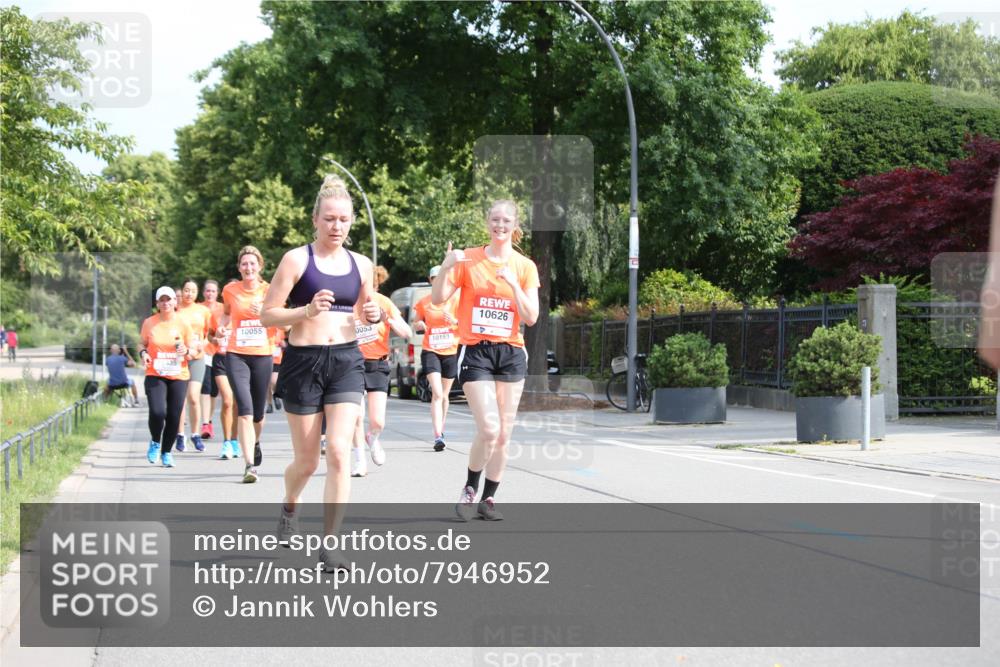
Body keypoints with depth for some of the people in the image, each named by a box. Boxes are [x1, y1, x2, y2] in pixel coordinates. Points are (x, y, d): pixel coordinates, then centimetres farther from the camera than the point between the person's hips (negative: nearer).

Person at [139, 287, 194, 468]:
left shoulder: (183, 324, 1)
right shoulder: (149, 323, 1)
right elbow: (142, 344, 15)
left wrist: (186, 351, -15)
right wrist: (143, 353, -7)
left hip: (179, 376, 1)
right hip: (155, 375, -1)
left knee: (174, 417, 0)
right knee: (157, 412, -20)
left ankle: (166, 452, 22)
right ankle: (155, 442, 11)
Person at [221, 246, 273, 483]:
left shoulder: (269, 290, 1)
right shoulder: (230, 290, 1)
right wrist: (223, 328, 3)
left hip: (262, 355, 1)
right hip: (236, 355, -1)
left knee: (258, 411, 12)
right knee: (245, 408, -17)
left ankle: (255, 443, 46)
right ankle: (250, 465, -20)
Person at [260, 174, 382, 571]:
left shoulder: (361, 265, 8)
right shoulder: (297, 260, -5)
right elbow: (267, 315, -6)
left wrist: (372, 315, 0)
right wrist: (307, 311, -22)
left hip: (346, 361, 2)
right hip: (303, 360, -2)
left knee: (339, 451, -13)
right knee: (307, 460, 8)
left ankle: (329, 546, -8)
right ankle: (289, 507, 43)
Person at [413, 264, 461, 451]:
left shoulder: (456, 299, 1)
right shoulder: (424, 302, 4)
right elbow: (416, 325, 15)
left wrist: (455, 321, -18)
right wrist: (419, 325, -8)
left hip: (451, 352, 1)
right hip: (430, 351, -1)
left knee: (444, 395, 13)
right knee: (437, 394, -15)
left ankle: (441, 430, 33)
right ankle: (438, 437, -22)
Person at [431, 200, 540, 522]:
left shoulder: (525, 266, 5)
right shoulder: (469, 259, 1)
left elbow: (531, 317, -2)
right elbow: (438, 299, -5)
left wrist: (513, 283, -14)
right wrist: (445, 267, -21)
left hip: (511, 353, 3)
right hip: (476, 352, -3)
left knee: (503, 434, 4)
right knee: (488, 429, -14)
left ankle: (488, 499, 17)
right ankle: (469, 489, 8)